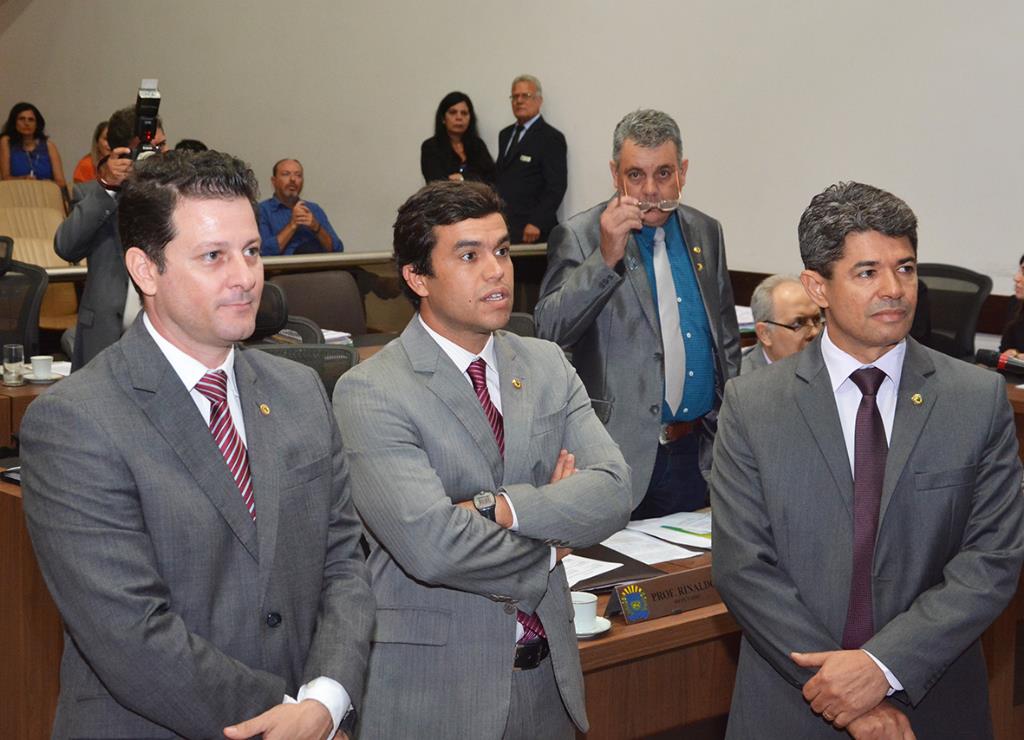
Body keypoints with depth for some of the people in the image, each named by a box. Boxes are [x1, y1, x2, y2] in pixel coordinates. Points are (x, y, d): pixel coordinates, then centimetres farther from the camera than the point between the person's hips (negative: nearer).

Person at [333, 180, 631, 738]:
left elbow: (612, 492, -8)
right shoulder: (369, 393, -14)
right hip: (435, 688, -5)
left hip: (548, 670, 5)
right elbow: (430, 545, -25)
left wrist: (500, 507, -22)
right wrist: (549, 543, -10)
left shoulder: (548, 366, 5)